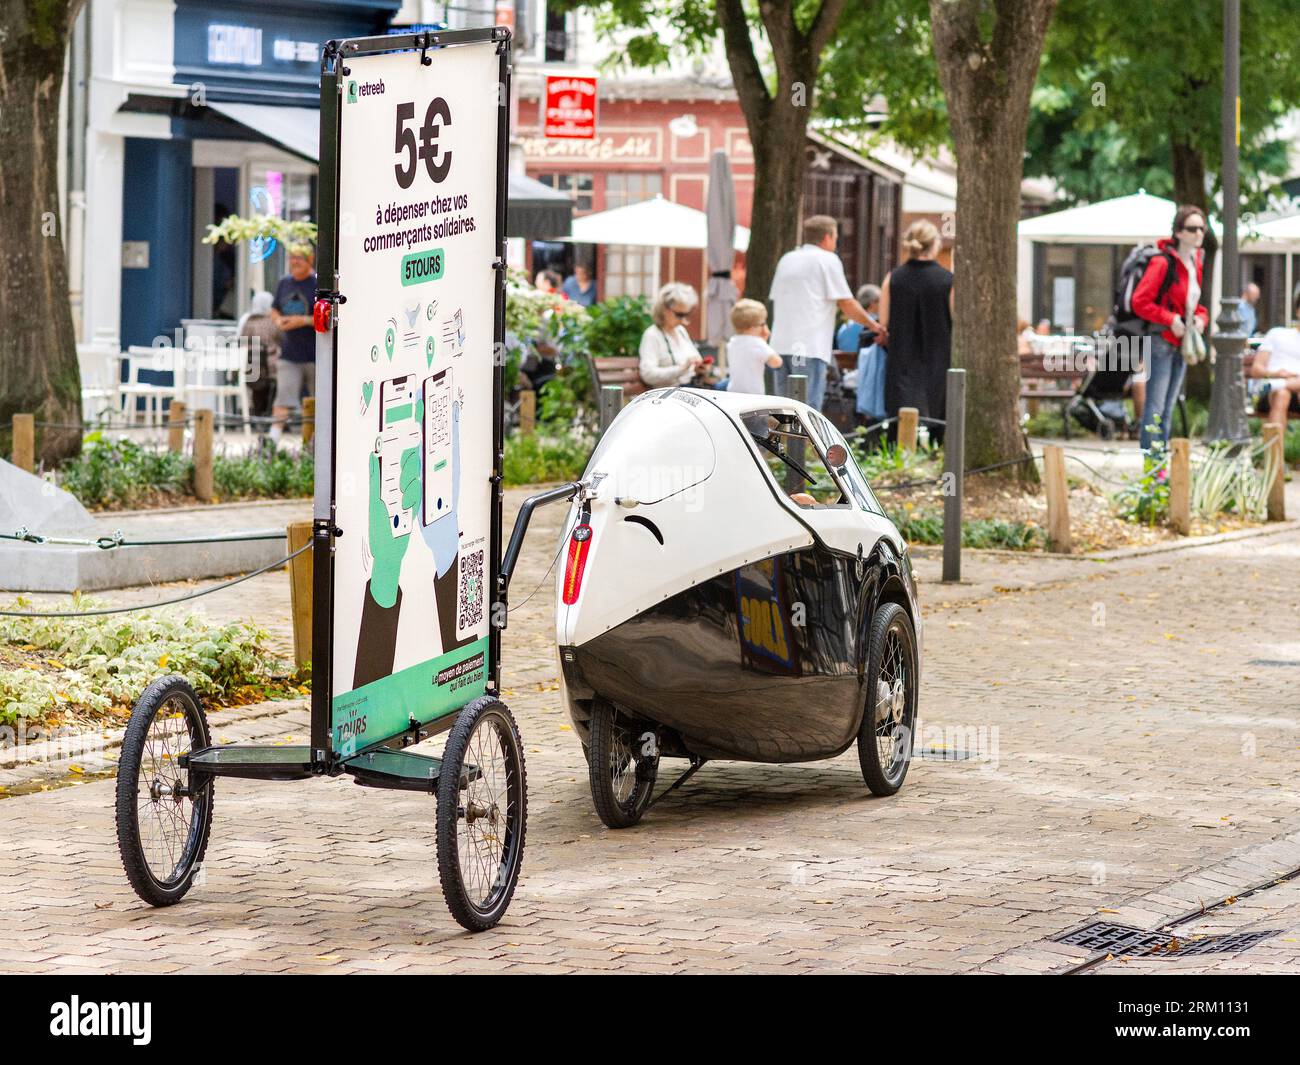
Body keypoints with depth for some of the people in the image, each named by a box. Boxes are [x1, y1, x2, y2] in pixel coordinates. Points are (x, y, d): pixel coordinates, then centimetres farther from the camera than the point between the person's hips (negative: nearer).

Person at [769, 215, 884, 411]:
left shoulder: (787, 260, 19)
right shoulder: (828, 260, -1)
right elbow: (847, 304, -2)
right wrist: (873, 324, 11)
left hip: (781, 343, 7)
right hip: (809, 348, -7)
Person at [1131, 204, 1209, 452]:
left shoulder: (1196, 263, 11)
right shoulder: (1162, 262, -15)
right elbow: (1140, 302, -18)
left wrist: (1201, 317, 3)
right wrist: (1171, 320, -21)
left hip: (1182, 344, 9)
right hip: (1162, 342, -8)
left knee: (1168, 408, 12)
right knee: (1155, 408, -9)